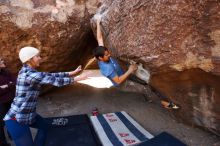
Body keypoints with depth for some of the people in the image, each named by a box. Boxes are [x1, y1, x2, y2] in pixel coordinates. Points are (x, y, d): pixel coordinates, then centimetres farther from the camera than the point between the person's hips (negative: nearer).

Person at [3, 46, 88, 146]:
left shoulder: (29, 71, 4)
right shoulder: (29, 74, -26)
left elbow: (51, 75, 4)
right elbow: (55, 81, -23)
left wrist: (71, 73, 5)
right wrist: (76, 79, -12)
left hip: (28, 114, 10)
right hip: (16, 119, -10)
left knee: (44, 126, 28)